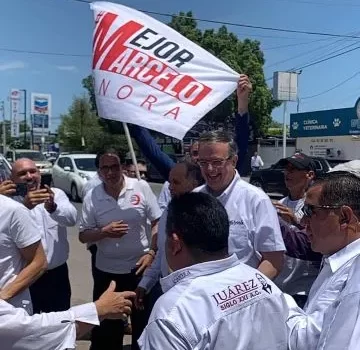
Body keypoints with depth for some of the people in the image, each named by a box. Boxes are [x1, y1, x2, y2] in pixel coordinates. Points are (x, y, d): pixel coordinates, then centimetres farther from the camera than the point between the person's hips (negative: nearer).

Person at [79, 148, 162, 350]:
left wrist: (152, 252, -13)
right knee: (107, 322, 15)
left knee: (142, 318, 15)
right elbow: (83, 236, -2)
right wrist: (104, 232, -20)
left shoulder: (141, 187, -10)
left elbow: (158, 222, -3)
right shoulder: (92, 197, -7)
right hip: (106, 269, 1)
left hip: (139, 265, 0)